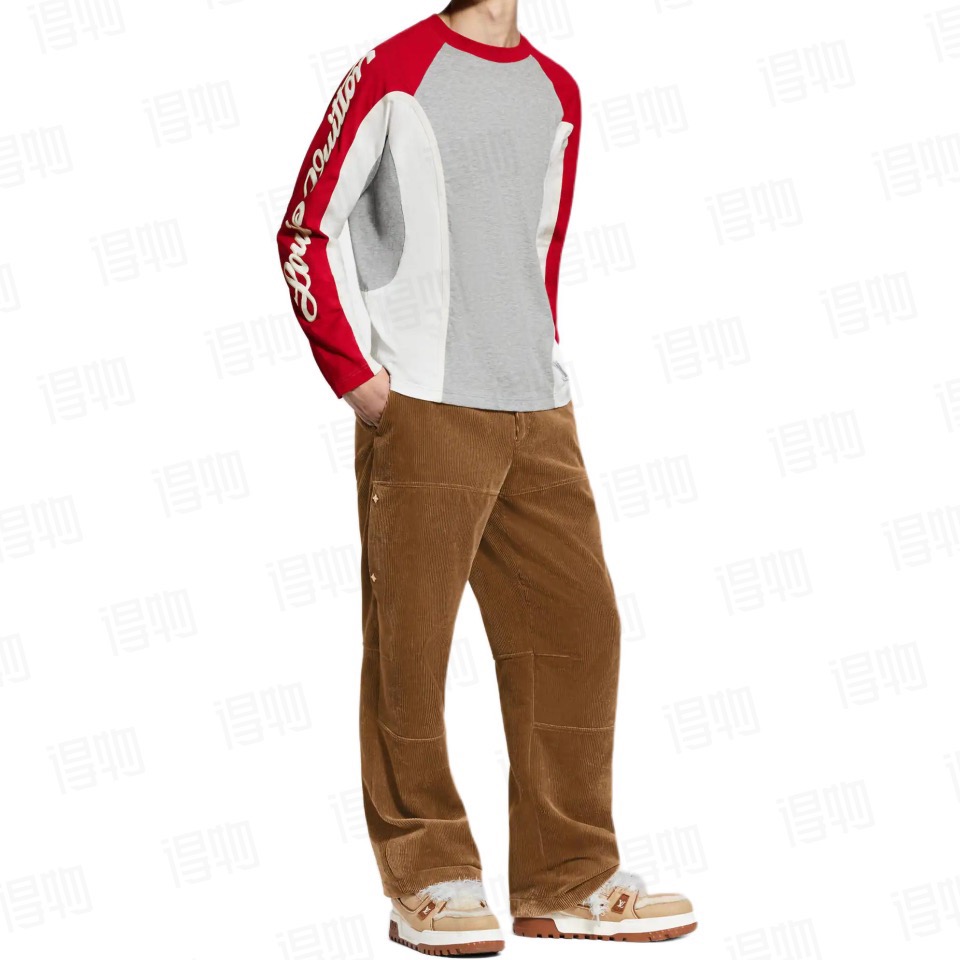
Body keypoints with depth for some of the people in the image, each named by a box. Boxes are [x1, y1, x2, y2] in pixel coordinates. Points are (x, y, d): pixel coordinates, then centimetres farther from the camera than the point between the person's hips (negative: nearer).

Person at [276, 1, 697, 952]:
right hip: (422, 411, -5)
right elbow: (306, 232, -1)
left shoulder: (556, 92, 15)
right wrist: (355, 374, -7)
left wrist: (541, 361, 15)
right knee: (410, 638, -4)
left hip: (538, 415, 6)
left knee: (577, 624, 4)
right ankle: (428, 881, 7)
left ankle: (569, 881, 13)